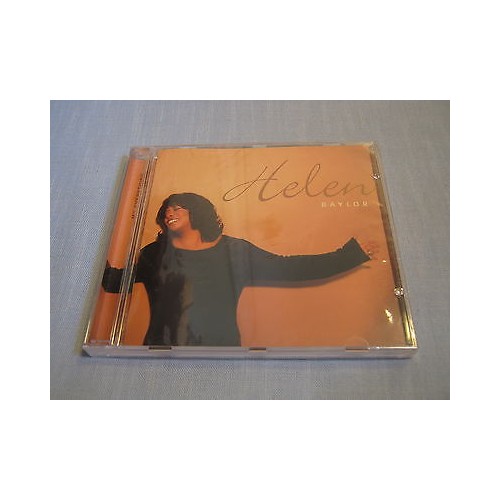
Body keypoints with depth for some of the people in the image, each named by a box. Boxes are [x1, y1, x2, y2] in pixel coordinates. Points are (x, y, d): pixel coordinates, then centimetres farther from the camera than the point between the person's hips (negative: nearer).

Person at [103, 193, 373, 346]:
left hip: (220, 347, 0)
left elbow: (288, 269, 3)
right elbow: (114, 282, 4)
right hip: (164, 346, 1)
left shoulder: (235, 251, 6)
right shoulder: (155, 253, 8)